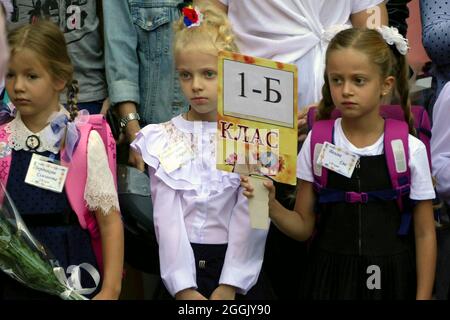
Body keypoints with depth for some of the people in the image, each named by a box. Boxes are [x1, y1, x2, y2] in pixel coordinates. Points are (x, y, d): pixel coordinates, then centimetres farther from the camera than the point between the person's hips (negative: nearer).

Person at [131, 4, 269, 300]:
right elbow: (166, 217, -5)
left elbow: (249, 217, -8)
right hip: (181, 265, 1)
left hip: (236, 266, -1)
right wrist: (183, 287, -14)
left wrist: (229, 285, -16)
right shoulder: (163, 140, 2)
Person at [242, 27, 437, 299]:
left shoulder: (410, 149, -7)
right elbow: (304, 226, 1)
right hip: (330, 277, 1)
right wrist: (271, 205, -17)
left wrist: (423, 296, -4)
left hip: (391, 280, -1)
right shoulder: (317, 142, -2)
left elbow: (424, 233, -2)